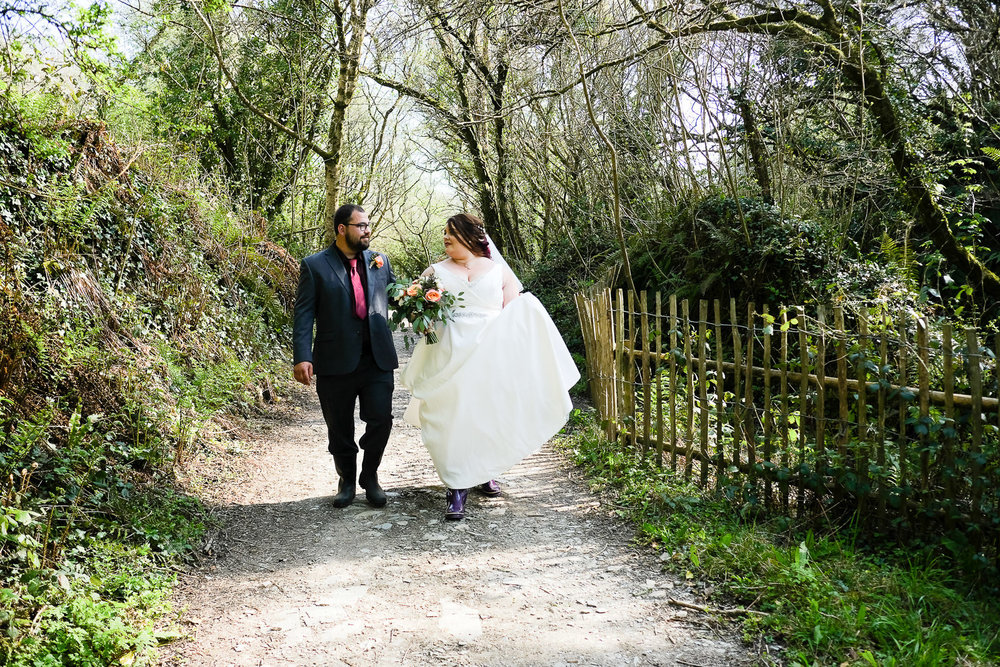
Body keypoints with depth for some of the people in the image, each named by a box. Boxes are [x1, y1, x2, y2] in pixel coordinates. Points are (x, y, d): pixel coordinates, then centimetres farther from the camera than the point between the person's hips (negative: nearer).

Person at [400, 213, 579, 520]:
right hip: (453, 356, 0)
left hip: (492, 356, 1)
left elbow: (515, 315, 7)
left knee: (490, 415, 6)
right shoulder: (436, 272, 11)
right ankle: (457, 489, -2)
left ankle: (485, 473, 29)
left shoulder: (500, 271, 10)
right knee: (454, 417, -7)